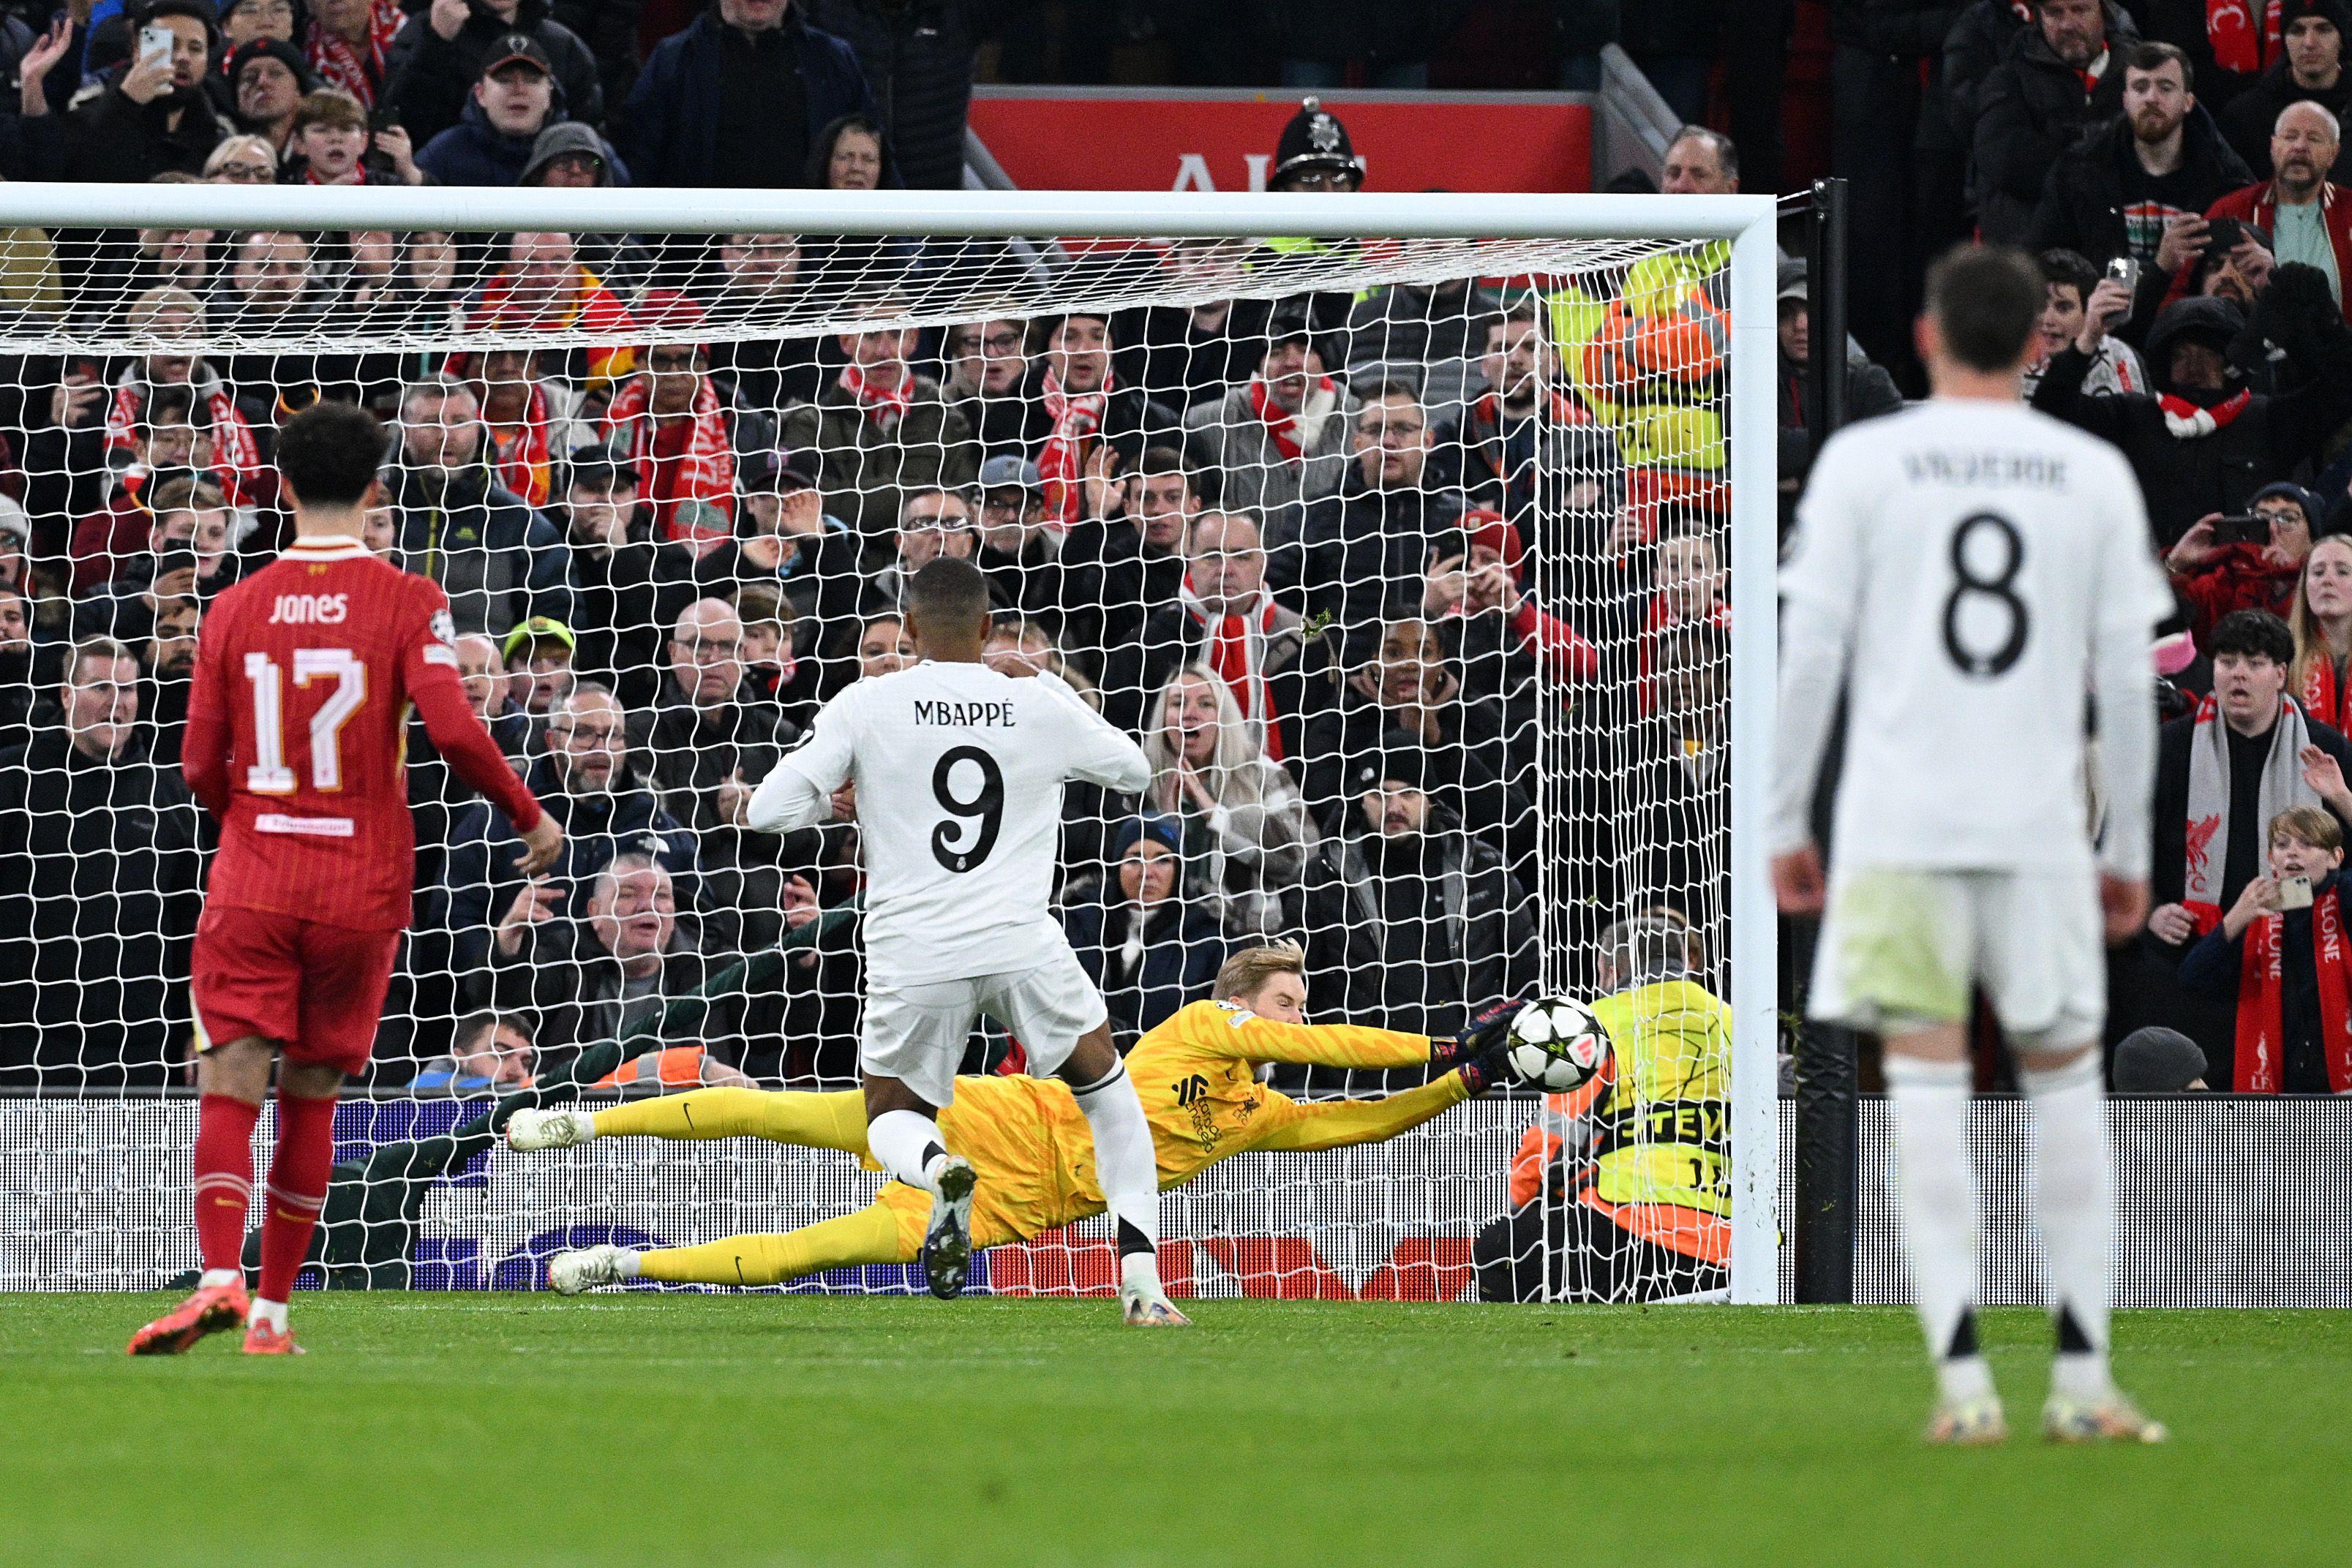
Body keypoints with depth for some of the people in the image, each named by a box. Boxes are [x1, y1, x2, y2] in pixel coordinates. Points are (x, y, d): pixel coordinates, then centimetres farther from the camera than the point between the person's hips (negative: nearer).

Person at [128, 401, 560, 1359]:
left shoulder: (236, 609, 3)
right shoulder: (408, 604, -4)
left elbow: (201, 767, 4)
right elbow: (454, 731, -15)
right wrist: (530, 819, 1)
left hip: (252, 878, 0)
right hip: (362, 885, 0)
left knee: (230, 1085, -6)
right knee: (311, 1098, 10)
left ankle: (220, 1277, -27)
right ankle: (273, 1308, 12)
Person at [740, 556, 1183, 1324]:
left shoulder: (865, 707, 1)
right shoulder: (1044, 706, 6)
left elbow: (767, 810, -2)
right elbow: (1133, 770, 25)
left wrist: (836, 800, 19)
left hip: (913, 960, -1)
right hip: (1023, 945, 1)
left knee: (892, 1119, 21)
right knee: (1107, 1088, 24)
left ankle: (940, 1166, -18)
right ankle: (1140, 1276, 7)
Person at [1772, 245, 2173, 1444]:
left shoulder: (1862, 461, 1)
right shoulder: (2097, 477, 6)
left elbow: (1811, 652, -1)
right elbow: (2127, 679, 7)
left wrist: (1786, 824, 6)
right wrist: (2129, 851, 14)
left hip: (1899, 827, -1)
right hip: (2042, 828, 1)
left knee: (1927, 1087, -1)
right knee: (2066, 1084, 11)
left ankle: (1963, 1378, -9)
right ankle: (2082, 1377, 7)